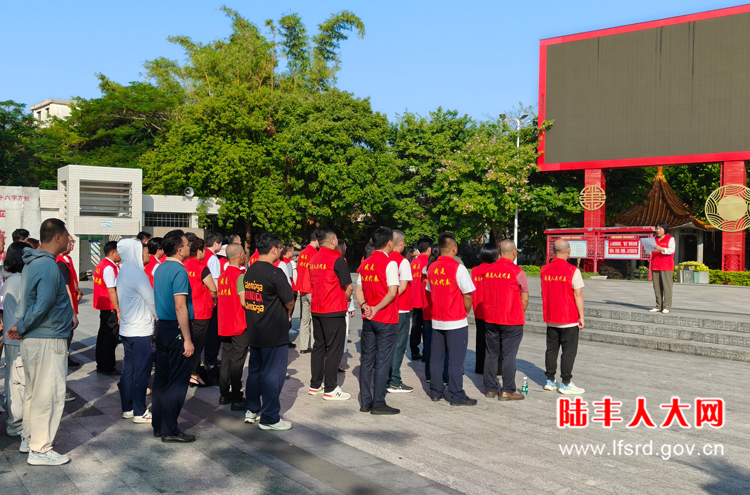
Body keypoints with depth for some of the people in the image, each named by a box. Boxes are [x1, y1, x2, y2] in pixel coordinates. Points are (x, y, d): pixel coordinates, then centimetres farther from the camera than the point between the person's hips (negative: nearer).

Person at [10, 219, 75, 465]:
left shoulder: (33, 263, 10)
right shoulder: (49, 266, -21)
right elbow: (42, 307, -24)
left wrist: (68, 314, 10)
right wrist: (21, 329, -10)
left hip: (32, 340, 10)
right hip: (48, 340, -10)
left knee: (34, 392, 20)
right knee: (48, 395, -1)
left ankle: (29, 439, 33)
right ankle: (40, 450, 8)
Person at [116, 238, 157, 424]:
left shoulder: (123, 272, 10)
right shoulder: (138, 274, -18)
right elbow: (152, 302, -13)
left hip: (127, 330, 9)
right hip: (141, 331, -9)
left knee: (129, 370, 14)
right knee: (141, 372, -1)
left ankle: (127, 408, 22)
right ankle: (140, 413, 5)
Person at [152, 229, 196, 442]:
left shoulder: (160, 269, 11)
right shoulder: (179, 271, -17)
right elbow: (180, 307, -22)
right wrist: (187, 340, -21)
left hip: (162, 327, 9)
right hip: (176, 329, -9)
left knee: (161, 378, 14)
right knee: (177, 381, -2)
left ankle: (158, 425, 22)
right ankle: (170, 430, 4)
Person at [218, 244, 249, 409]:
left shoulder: (222, 276, 8)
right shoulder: (239, 275, -15)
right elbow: (244, 302, -20)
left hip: (224, 325, 7)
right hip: (239, 325, -7)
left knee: (226, 358, 15)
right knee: (237, 361, -3)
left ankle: (224, 395, 22)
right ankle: (236, 399, 1)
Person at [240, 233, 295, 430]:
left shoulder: (249, 272, 6)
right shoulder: (275, 273, -18)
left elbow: (246, 299, 11)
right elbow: (289, 302, -15)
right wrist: (287, 313, 8)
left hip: (254, 332, 8)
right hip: (274, 334, -8)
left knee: (255, 371, 19)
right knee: (272, 375, 1)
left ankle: (251, 410, 29)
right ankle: (269, 418, 8)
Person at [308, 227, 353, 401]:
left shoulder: (313, 259, 8)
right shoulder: (337, 260, -14)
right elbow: (348, 287, -14)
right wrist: (346, 300, 7)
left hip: (316, 310, 7)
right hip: (334, 311, -7)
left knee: (319, 347, 16)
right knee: (334, 350, 0)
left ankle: (315, 385, 22)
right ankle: (330, 389, 4)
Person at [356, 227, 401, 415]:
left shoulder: (365, 264, 9)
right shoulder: (390, 263, -12)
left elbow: (359, 290, 9)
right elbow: (392, 292, -20)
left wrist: (365, 306, -5)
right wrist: (376, 308, -13)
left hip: (369, 320, 7)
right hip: (387, 320, -7)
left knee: (366, 359, 11)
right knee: (383, 361, -1)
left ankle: (365, 401, 17)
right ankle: (378, 403, 4)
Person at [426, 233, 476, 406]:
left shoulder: (431, 268, 5)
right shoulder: (458, 268, -14)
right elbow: (467, 296, -12)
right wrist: (465, 312, 4)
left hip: (437, 321, 6)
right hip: (456, 322, -6)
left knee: (436, 357, 13)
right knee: (455, 359, 0)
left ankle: (435, 391, 20)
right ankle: (456, 396, 4)